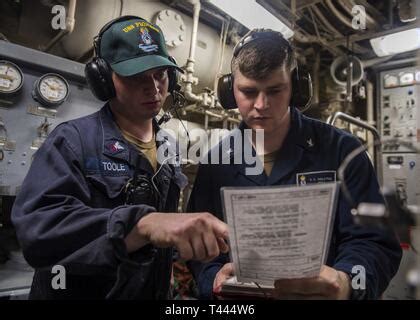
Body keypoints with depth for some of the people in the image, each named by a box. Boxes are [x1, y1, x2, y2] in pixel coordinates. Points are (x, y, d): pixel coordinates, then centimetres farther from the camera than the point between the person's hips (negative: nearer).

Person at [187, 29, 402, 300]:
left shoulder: (341, 151, -5)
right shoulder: (215, 162, 0)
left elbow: (374, 242, -8)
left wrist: (346, 281, -27)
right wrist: (214, 277, -16)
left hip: (322, 293, 0)